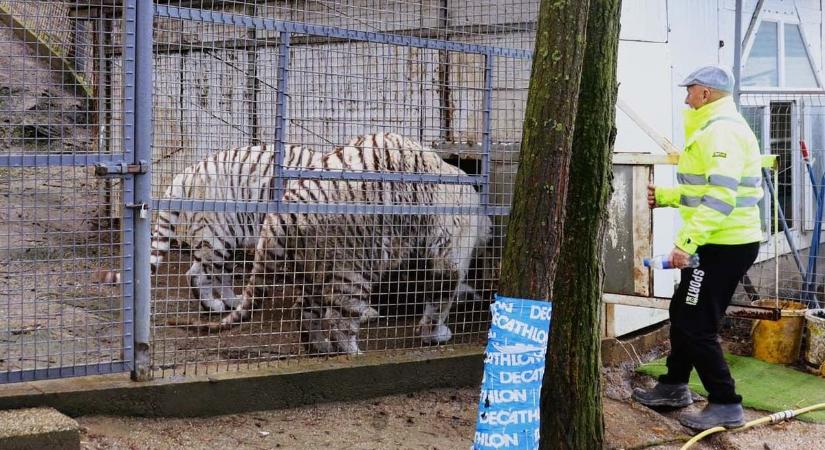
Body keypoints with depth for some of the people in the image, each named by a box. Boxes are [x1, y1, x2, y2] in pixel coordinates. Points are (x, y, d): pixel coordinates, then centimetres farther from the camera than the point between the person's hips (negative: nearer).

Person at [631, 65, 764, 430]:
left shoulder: (721, 131, -18)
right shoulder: (714, 128, 16)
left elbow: (720, 197, -29)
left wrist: (687, 241, -31)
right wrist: (664, 196, 20)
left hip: (724, 246, -11)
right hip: (721, 243, 11)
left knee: (696, 325, -6)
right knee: (682, 313, 19)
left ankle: (726, 405, 2)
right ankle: (674, 387, 32)